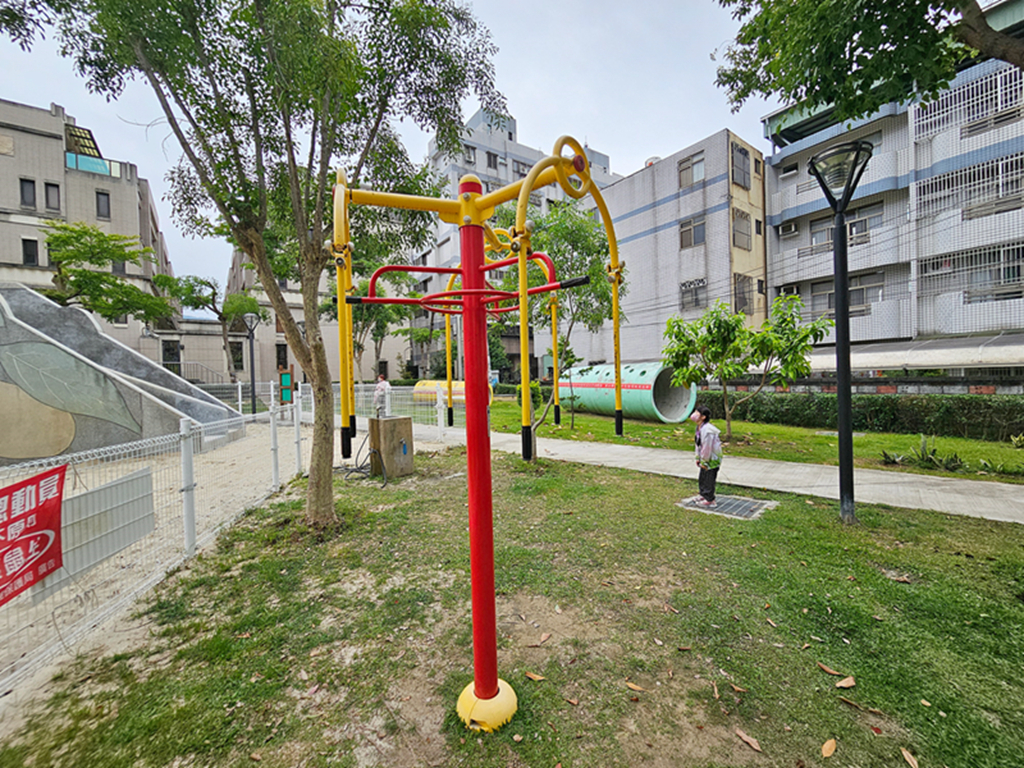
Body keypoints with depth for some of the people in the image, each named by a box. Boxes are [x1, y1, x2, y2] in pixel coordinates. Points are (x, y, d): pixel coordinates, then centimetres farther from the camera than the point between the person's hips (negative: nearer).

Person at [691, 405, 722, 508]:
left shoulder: (707, 430, -27)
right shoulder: (699, 428, 5)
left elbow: (707, 447, -25)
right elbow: (697, 444, 12)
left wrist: (704, 461, -17)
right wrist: (698, 458, 13)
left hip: (712, 459, -10)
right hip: (704, 458, 10)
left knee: (709, 479, -1)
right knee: (702, 479, 19)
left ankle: (709, 501, 11)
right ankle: (704, 496, 35)